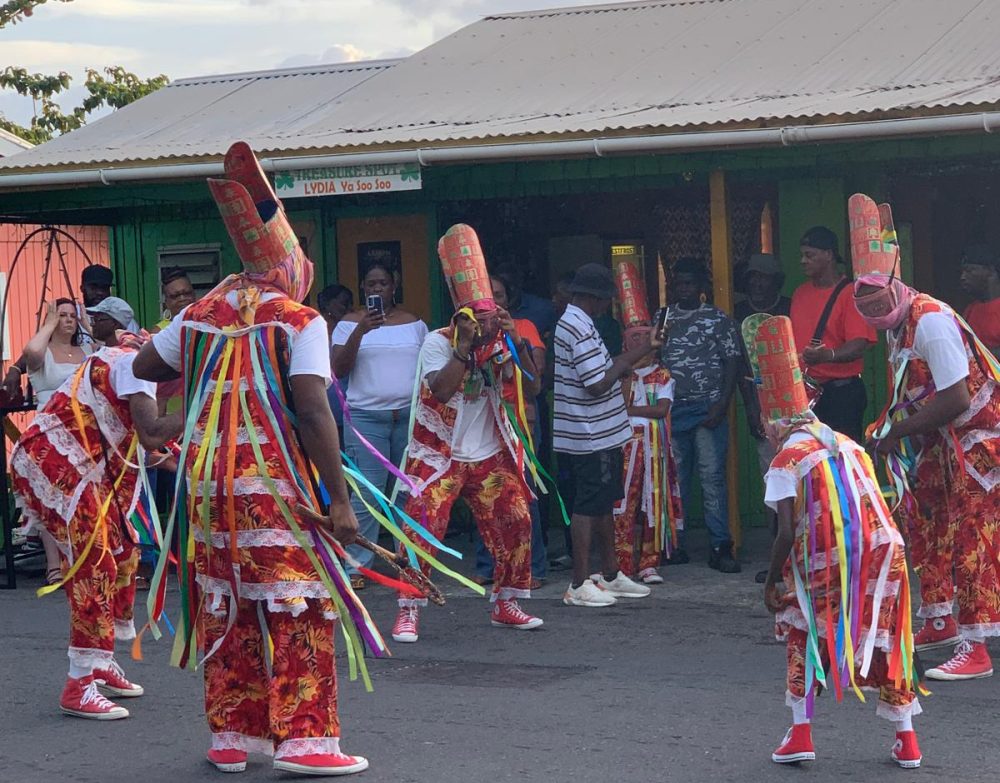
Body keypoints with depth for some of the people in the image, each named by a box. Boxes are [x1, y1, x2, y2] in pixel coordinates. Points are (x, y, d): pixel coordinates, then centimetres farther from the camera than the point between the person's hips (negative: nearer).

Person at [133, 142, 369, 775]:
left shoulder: (200, 313, 9)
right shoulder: (300, 321, -6)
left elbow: (145, 366, 23)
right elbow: (312, 412, -15)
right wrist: (339, 500, -14)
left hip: (207, 480, 6)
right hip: (274, 484, -5)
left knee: (225, 608, 13)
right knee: (297, 608, 1)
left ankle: (232, 736, 19)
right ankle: (303, 739, -1)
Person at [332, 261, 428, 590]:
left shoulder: (414, 324, 12)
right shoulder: (350, 323, 4)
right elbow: (338, 369, -5)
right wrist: (360, 331, -17)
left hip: (410, 415, 3)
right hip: (366, 417, -2)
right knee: (367, 494, -9)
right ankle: (356, 566, -3)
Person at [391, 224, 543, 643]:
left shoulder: (498, 343, 5)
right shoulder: (438, 342, -10)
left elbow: (518, 386, -7)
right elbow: (441, 390, -25)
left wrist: (510, 344, -17)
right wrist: (464, 346, -28)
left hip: (490, 456, 5)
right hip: (440, 454, -5)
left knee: (516, 524, 3)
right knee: (421, 528, -13)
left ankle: (505, 605, 17)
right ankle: (408, 613, -7)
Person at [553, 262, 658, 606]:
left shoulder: (572, 322, 14)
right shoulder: (580, 329, -20)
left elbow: (603, 369, 21)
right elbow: (597, 385, -25)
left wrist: (647, 345, 22)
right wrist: (620, 368, -9)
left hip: (599, 435, 11)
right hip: (591, 436, -11)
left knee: (604, 504, 17)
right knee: (588, 507, -5)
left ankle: (611, 575, 27)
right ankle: (579, 585, 0)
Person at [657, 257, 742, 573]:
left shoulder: (718, 319, 3)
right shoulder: (663, 318, 13)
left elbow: (733, 362, -1)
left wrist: (722, 405, -10)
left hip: (707, 409, -3)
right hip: (672, 408, 3)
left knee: (713, 476, -6)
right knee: (674, 477, 4)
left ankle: (720, 547, -5)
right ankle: (674, 544, 10)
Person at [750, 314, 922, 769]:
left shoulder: (785, 463, -1)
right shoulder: (850, 446, 17)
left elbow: (787, 533, -7)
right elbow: (873, 508, 15)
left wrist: (771, 582, 1)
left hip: (827, 563, -4)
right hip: (882, 555, 4)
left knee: (803, 634, 17)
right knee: (885, 638, 18)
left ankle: (800, 733, 11)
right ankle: (906, 739, 19)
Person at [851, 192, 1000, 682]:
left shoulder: (931, 321, -24)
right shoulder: (896, 325, 5)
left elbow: (955, 400, -28)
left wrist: (897, 431, -19)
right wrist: (887, 425, -1)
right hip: (941, 441, 10)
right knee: (923, 522, 14)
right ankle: (941, 623, 29)